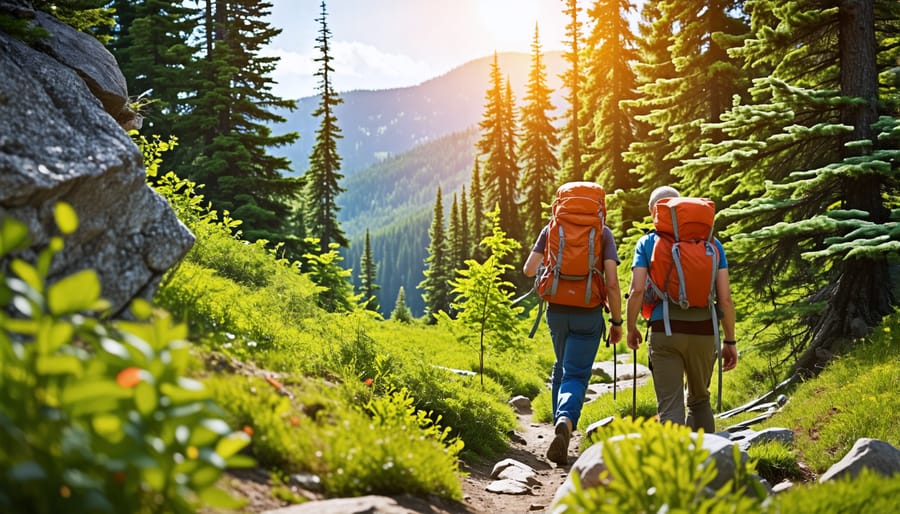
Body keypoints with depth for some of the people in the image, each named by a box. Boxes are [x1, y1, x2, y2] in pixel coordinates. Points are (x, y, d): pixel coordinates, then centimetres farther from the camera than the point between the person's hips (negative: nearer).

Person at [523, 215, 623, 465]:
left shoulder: (552, 228, 4)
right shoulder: (603, 233, -3)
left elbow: (529, 270, 0)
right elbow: (612, 282, -10)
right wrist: (617, 321, -2)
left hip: (556, 311, 3)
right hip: (588, 314, -3)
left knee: (561, 368, 23)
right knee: (576, 375, -3)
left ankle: (560, 425, 29)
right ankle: (565, 422, -28)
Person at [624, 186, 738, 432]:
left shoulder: (647, 243, 4)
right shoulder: (711, 243, 8)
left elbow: (637, 289, -8)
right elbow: (725, 297, 2)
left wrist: (631, 328, 6)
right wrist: (730, 341, 9)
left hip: (664, 331, -2)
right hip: (703, 332, 2)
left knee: (669, 406, -1)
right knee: (699, 400, 22)